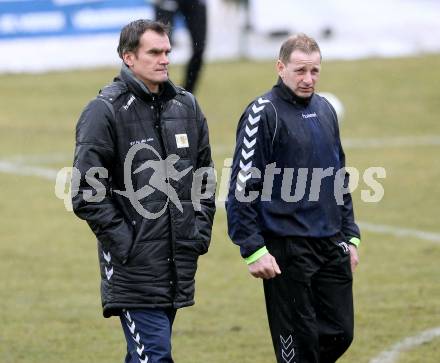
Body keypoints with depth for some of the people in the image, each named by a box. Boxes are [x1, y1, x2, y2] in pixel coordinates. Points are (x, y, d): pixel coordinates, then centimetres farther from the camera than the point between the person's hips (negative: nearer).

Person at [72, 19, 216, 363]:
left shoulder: (186, 106, 12)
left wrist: (201, 229, 10)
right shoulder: (104, 110, -8)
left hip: (179, 265, 6)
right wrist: (123, 240, -14)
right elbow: (87, 192, -11)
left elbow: (205, 176, 21)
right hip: (134, 267, -6)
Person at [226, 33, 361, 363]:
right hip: (286, 249, -7)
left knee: (339, 334, 6)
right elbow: (242, 188, -12)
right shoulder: (264, 113, -9)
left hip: (331, 245, 7)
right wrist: (253, 250, -16)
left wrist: (351, 236, 17)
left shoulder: (325, 110, 12)